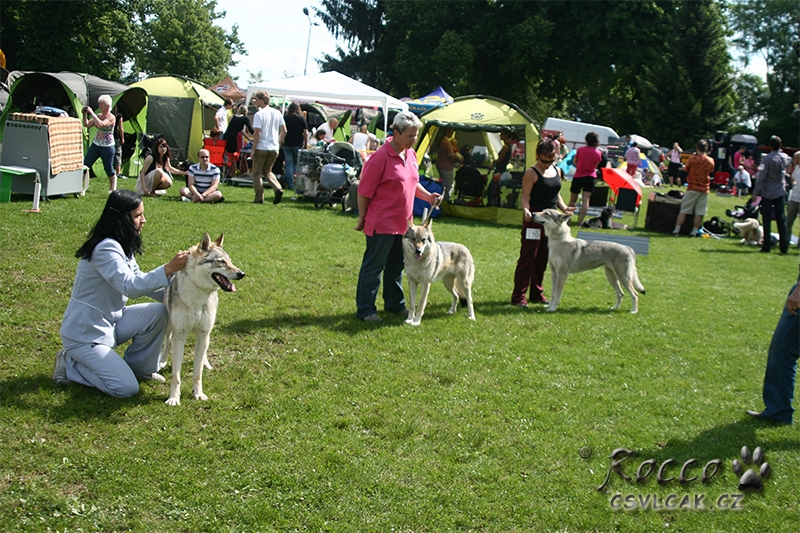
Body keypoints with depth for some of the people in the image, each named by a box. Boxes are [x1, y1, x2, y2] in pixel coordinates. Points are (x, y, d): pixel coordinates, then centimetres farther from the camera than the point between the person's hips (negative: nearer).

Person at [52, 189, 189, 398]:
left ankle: (138, 366, 9)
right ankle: (69, 365, 3)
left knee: (158, 312, -9)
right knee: (126, 388, -16)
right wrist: (168, 269, -36)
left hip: (110, 322, 9)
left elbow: (140, 281, 13)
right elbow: (130, 287, -33)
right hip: (84, 334, -9)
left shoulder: (122, 246, 7)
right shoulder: (106, 249, -23)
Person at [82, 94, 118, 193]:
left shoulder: (111, 117, -13)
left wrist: (92, 113, -26)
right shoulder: (98, 116, 8)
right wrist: (85, 114, -6)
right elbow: (86, 124, 8)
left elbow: (101, 125, -30)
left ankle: (112, 188, 24)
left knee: (109, 169, 5)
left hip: (107, 147, -6)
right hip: (96, 145, 6)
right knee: (85, 165, -2)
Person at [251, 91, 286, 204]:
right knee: (267, 171, 21)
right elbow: (284, 131, 9)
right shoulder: (277, 113, 6)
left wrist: (253, 149, -11)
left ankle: (259, 198, 7)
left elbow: (257, 133, -16)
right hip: (274, 148, 6)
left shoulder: (259, 114, -12)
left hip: (261, 148, -6)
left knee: (257, 173, 8)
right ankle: (278, 189, -2)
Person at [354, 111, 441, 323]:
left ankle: (395, 304, 31)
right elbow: (365, 190, -14)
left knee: (397, 266, 18)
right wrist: (362, 218, -9)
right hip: (382, 222, -8)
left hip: (402, 222, 8)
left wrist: (428, 196, 4)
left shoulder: (411, 155, 8)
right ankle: (365, 309, 8)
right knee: (373, 266, 0)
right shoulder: (381, 156, -17)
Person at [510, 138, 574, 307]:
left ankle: (536, 293, 21)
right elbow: (525, 197, -12)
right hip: (534, 219, -7)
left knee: (543, 259, 12)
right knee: (528, 258, -5)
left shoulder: (557, 171, 11)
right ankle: (518, 296, -2)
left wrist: (564, 207, 3)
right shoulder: (531, 173, -9)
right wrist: (526, 211, -31)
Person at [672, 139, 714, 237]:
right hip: (704, 189, 2)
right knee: (699, 213, 6)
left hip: (692, 188, -2)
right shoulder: (711, 161, -1)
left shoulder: (692, 159, -10)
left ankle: (676, 230, 1)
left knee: (683, 211, 2)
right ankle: (694, 231, 7)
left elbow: (686, 169, 5)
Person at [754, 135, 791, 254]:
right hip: (781, 193, 4)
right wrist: (780, 150, 17)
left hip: (768, 193, -4)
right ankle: (784, 247, 7)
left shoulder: (767, 159, -14)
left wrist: (756, 193, -9)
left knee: (767, 220, 0)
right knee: (781, 220, 8)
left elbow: (761, 177, -16)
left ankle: (766, 246, -1)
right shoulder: (785, 157, 2)